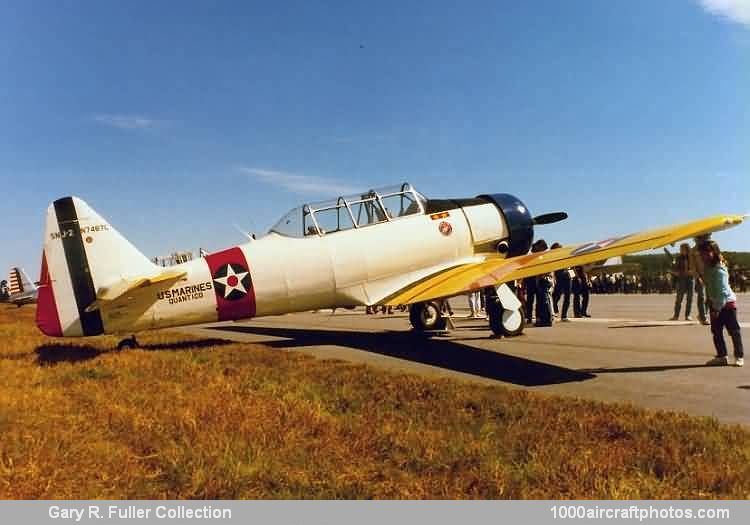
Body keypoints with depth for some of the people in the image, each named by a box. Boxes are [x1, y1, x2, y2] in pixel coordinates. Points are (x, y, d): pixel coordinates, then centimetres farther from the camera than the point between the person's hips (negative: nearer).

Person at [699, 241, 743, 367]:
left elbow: (722, 292, -24)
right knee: (716, 331, 10)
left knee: (733, 331, 3)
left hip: (727, 303, -8)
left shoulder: (719, 270, -23)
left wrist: (717, 308, -24)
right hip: (714, 304, 8)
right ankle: (721, 356, 18)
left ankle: (739, 357, 13)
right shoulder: (707, 268, 3)